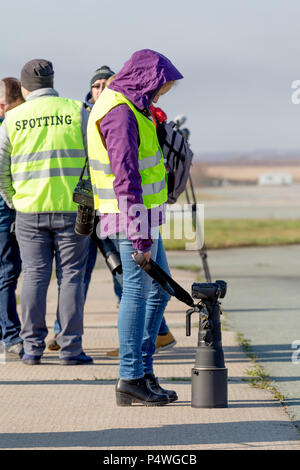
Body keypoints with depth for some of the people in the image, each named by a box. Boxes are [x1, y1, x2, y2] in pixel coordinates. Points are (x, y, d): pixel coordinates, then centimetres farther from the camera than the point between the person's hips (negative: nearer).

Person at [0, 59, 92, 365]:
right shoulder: (76, 112, -1)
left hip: (29, 210, 1)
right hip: (71, 208, -1)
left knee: (34, 275, 6)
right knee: (71, 276, 3)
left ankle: (32, 347, 6)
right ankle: (70, 348, 1)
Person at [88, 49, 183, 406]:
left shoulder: (122, 105, 15)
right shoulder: (120, 114, -19)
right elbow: (125, 178, -24)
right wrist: (139, 235, -25)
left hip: (142, 212, 10)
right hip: (134, 214, -10)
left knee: (159, 289, 12)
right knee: (137, 291, -5)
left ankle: (143, 369, 15)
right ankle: (130, 378, 1)